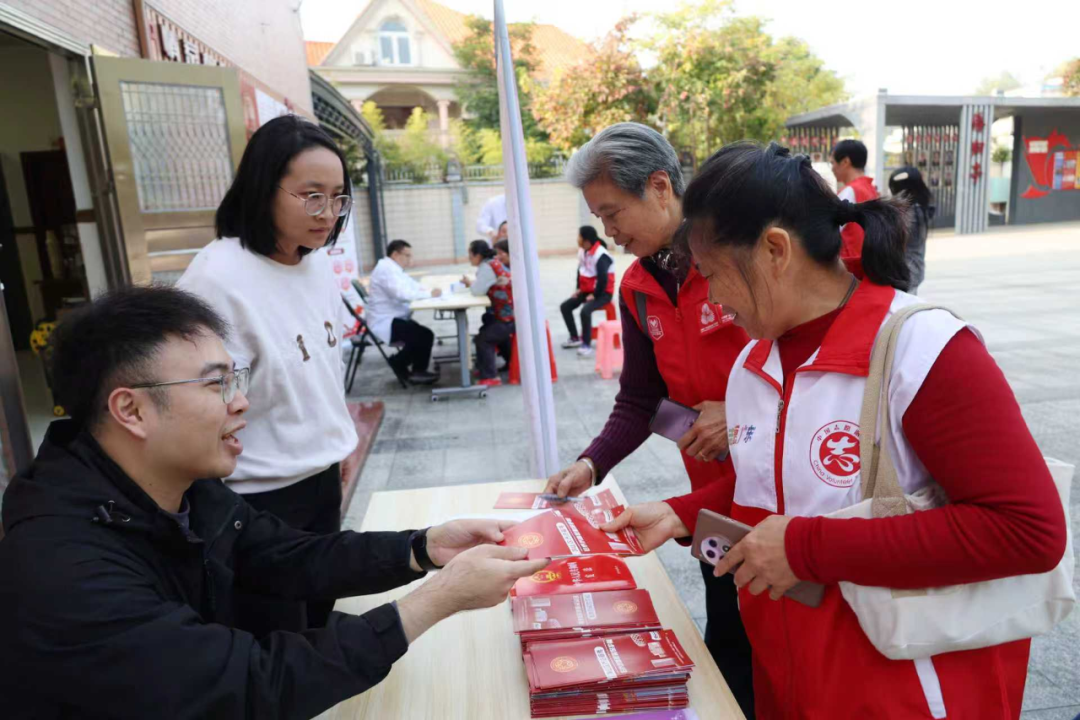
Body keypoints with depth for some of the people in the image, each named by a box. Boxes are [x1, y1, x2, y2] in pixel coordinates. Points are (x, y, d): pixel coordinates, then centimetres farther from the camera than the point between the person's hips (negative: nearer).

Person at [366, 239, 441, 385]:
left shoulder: (393, 268, 17)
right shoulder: (386, 269, -16)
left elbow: (413, 286, 16)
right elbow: (402, 293, -30)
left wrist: (430, 290, -5)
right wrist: (429, 294, -24)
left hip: (392, 319, 11)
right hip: (385, 323, -11)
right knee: (425, 335, -16)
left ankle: (399, 363, 17)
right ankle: (417, 372, 2)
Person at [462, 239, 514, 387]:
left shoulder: (487, 267, -16)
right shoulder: (493, 262, 12)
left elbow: (478, 291, -20)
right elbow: (483, 286, 15)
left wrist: (470, 283, -1)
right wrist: (471, 283, 0)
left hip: (511, 317, -10)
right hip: (511, 313, 10)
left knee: (483, 339, -8)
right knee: (489, 328, 29)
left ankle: (490, 377, -8)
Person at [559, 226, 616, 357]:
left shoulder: (601, 255, -24)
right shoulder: (582, 251, 3)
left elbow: (603, 279, -25)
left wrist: (594, 295, -19)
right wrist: (579, 288, 9)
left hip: (603, 293, -9)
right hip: (586, 291, 9)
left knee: (585, 310, -32)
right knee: (565, 306, 2)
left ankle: (587, 344, -20)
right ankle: (575, 338, 13)